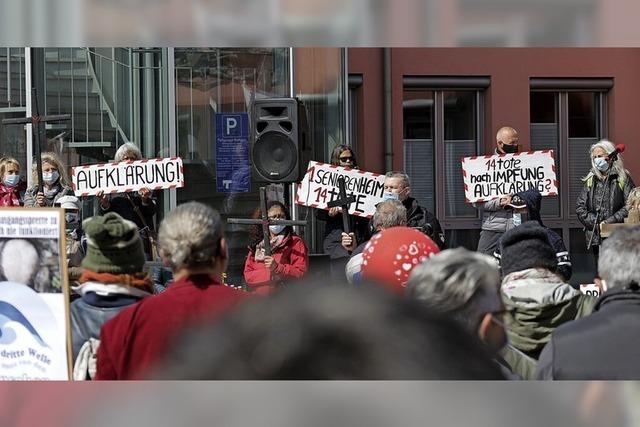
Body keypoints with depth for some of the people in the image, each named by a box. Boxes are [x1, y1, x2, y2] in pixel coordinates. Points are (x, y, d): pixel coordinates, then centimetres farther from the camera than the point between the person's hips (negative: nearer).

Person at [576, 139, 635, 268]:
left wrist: (609, 221, -13)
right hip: (596, 236, 4)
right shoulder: (590, 180, 15)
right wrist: (594, 223, -5)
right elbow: (580, 207, 10)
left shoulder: (623, 178, 2)